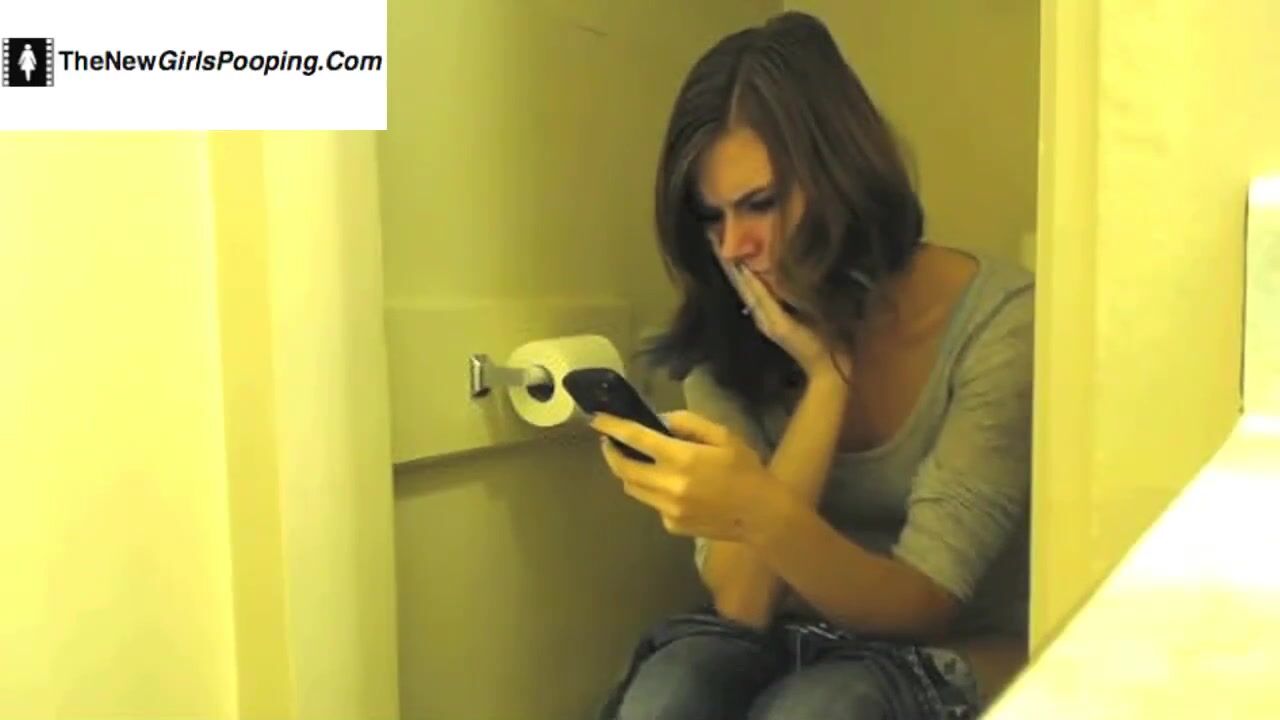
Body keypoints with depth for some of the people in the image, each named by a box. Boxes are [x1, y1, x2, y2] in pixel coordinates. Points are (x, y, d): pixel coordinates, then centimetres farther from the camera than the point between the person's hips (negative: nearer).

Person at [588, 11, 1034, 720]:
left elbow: (921, 605, -17)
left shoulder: (1000, 322, -15)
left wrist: (763, 516, -37)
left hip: (958, 654, -2)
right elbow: (744, 602, -14)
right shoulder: (725, 335, -6)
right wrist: (826, 376, -21)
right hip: (786, 641, 2)